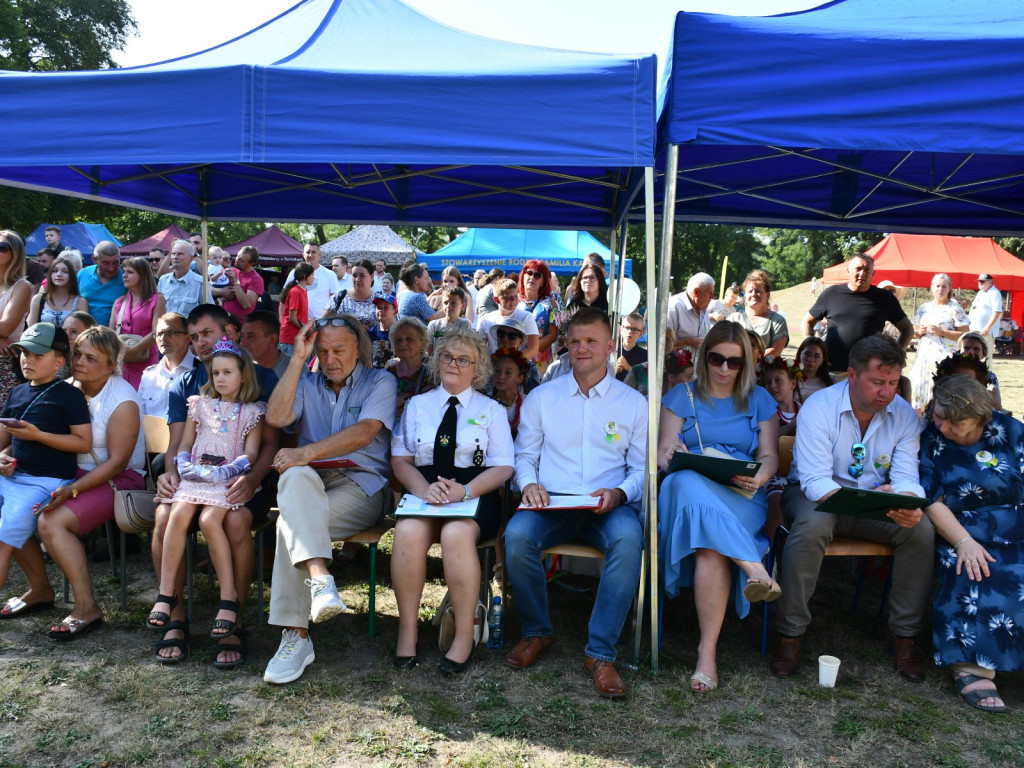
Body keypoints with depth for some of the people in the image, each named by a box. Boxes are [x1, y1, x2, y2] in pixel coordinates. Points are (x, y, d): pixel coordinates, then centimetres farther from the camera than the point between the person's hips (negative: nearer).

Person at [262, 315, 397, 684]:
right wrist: (298, 360, -3)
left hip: (362, 486, -3)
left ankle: (295, 634, -30)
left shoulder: (380, 382, 7)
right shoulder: (308, 383, 20)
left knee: (292, 522, -30)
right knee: (296, 475, -35)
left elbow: (364, 433, -11)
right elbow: (276, 417, -2)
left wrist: (307, 452, -23)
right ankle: (320, 578, -49)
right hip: (310, 486, 3)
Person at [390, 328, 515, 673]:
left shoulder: (492, 410, 13)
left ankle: (464, 636, -19)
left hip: (474, 493, -2)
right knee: (409, 532, -31)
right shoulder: (418, 404, 18)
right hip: (424, 492, 2)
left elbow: (503, 467, 4)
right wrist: (423, 488, -11)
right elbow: (400, 458, 10)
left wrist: (465, 490, -15)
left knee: (457, 534, -34)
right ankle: (406, 630, -15)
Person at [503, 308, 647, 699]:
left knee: (628, 539, -35)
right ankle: (536, 631, -4)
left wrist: (620, 493, -13)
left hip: (609, 506, 0)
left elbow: (643, 468, 8)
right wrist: (529, 483, -8)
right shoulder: (541, 398, 14)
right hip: (550, 504, 1)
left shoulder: (634, 403, 12)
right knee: (517, 535, -32)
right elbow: (524, 455, 14)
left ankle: (600, 652, -21)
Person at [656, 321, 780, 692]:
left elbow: (770, 457, 12)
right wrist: (671, 456, -17)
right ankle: (754, 568, -45)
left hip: (741, 498, 0)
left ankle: (708, 651, -34)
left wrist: (759, 477, -12)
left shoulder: (760, 400, 19)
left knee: (711, 545, -34)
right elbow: (663, 453, 8)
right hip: (688, 488, 0)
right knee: (689, 483, -41)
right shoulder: (682, 396, 17)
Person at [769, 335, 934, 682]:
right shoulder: (819, 407, -18)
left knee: (922, 529, -23)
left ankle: (905, 633, -5)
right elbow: (814, 481, -25)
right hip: (815, 495, -4)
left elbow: (906, 477, -8)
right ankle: (789, 633, -22)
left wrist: (908, 503, -34)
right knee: (812, 525, -37)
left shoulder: (904, 415, -4)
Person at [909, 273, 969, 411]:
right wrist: (919, 332, -1)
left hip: (945, 356, -4)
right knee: (917, 386, -4)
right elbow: (914, 333, 21)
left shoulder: (955, 308, 4)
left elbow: (963, 335, -2)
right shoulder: (924, 308, 16)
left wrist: (941, 332, -12)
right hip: (924, 354, 4)